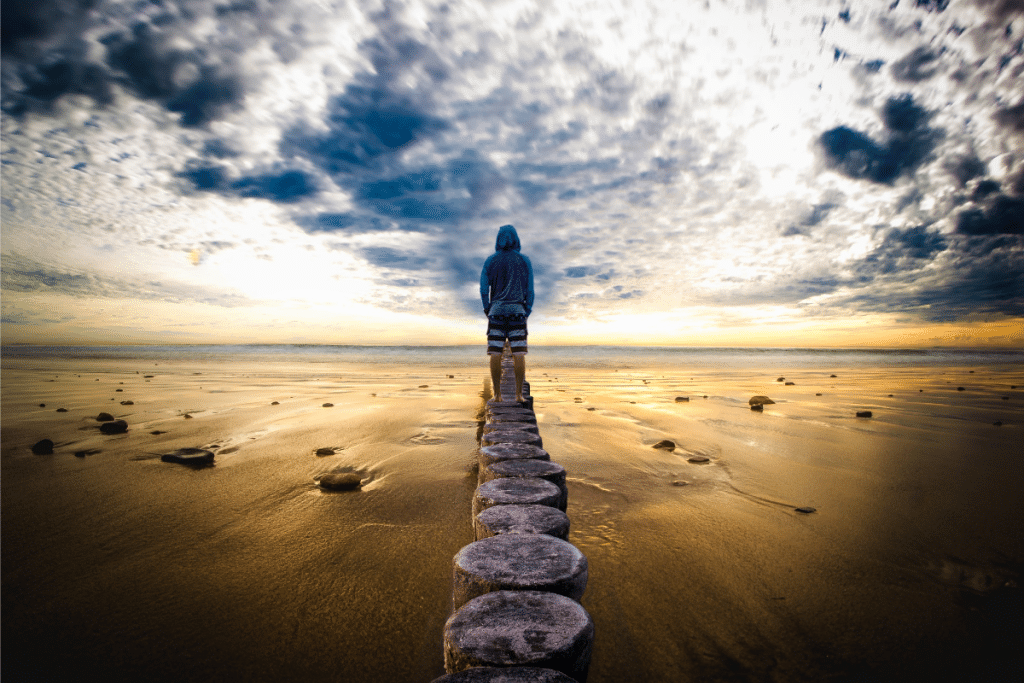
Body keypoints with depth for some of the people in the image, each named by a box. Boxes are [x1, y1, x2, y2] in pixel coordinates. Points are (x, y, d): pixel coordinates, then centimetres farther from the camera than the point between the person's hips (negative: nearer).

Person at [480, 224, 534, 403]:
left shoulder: (490, 261, 6)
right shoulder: (524, 261, 7)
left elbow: (484, 288, 2)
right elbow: (530, 289, 2)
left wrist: (487, 310, 10)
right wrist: (527, 312, 9)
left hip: (496, 310, 0)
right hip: (517, 310, 0)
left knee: (495, 354, -1)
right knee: (519, 354, -1)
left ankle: (497, 394, -1)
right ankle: (519, 394, -2)